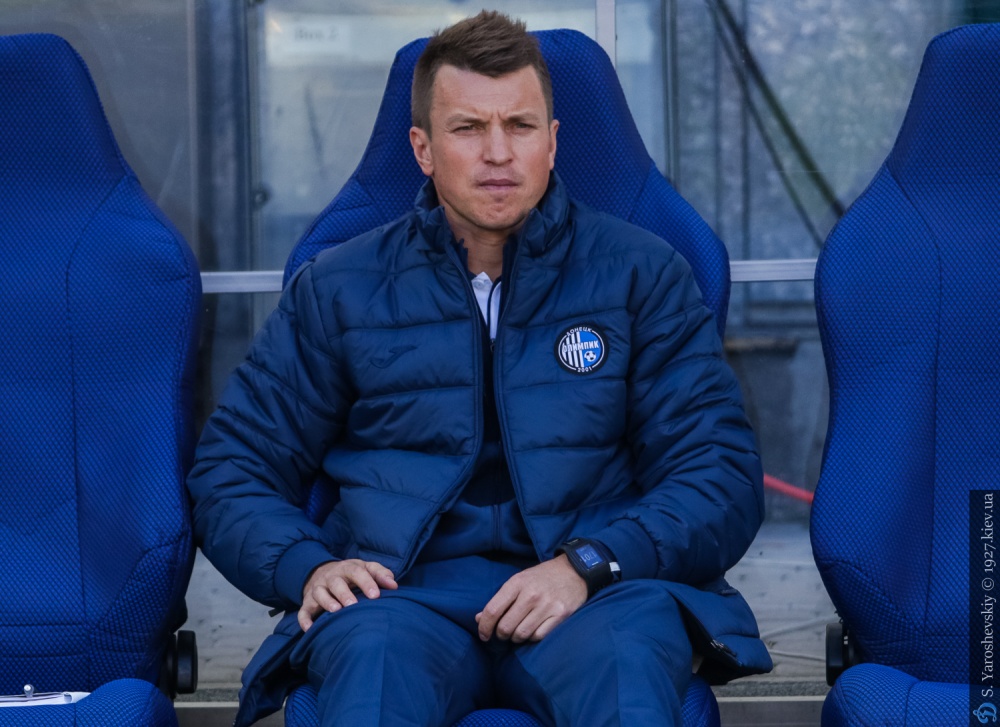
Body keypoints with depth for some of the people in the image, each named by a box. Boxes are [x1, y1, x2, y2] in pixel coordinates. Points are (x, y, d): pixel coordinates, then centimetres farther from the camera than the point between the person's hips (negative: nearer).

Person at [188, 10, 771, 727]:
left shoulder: (643, 275, 12)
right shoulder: (338, 290, 15)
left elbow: (722, 476, 5)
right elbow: (233, 470, 16)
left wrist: (588, 563, -13)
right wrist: (307, 566, -6)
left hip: (596, 596, 0)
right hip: (406, 595, 1)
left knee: (626, 652, -38)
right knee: (373, 649, -37)